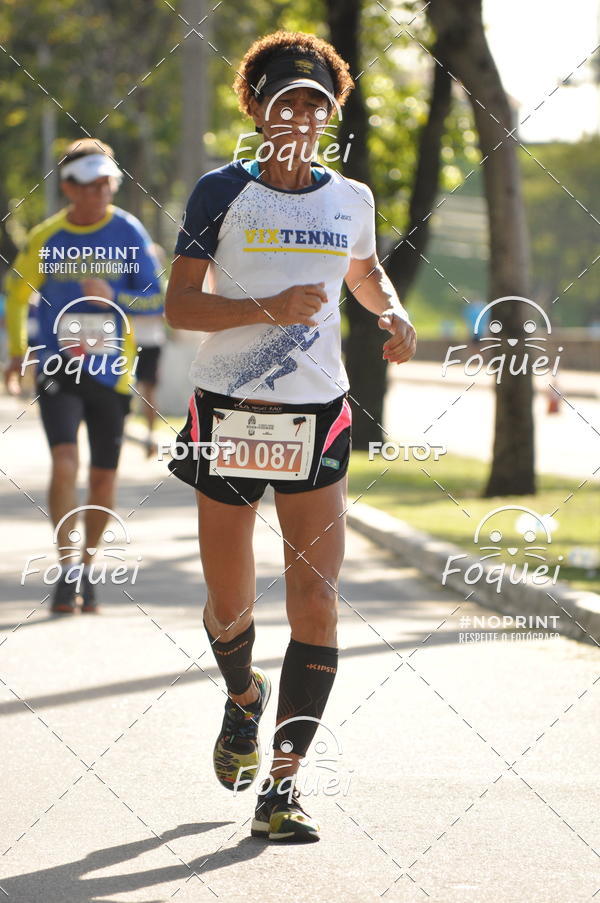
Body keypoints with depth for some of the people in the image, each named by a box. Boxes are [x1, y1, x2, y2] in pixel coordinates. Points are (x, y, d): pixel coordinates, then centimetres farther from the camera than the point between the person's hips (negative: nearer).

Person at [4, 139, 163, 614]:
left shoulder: (129, 233, -1)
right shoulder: (46, 237, 1)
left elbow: (156, 301, -1)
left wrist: (112, 298, -19)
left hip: (112, 370, 1)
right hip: (57, 366, -1)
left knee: (103, 476, 7)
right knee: (64, 462, -18)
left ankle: (87, 567, 25)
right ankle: (67, 570, -13)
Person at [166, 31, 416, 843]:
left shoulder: (350, 199, 8)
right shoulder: (222, 192, -3)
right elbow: (179, 304, -8)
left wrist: (393, 314, 7)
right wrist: (267, 308, -21)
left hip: (318, 418, 2)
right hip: (229, 412, -2)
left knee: (316, 601, -11)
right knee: (229, 604, 8)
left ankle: (283, 782, -8)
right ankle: (244, 697, 43)